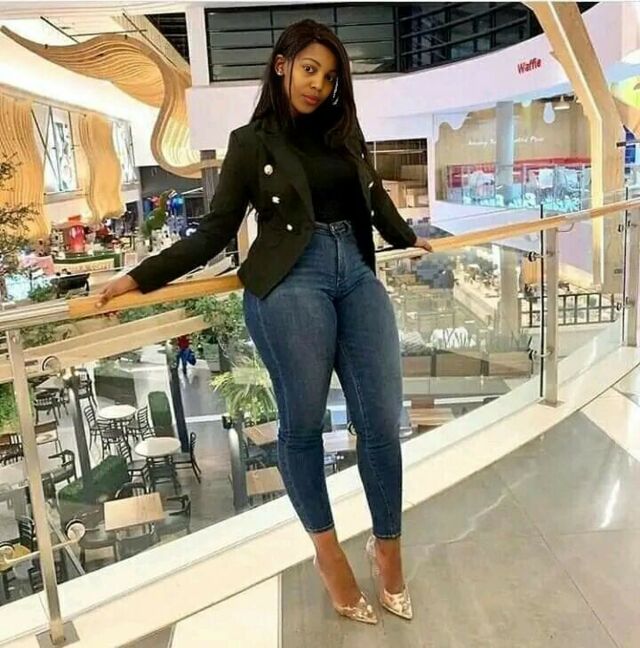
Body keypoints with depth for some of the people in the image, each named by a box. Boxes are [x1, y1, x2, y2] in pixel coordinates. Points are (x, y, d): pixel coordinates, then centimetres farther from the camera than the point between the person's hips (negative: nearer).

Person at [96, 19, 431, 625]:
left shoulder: (346, 133, 19)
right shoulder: (252, 142, 7)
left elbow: (375, 199, 33)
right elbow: (214, 232, 3)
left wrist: (410, 240, 45)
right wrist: (138, 278, -4)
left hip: (358, 275, 5)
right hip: (289, 283, -4)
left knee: (382, 420, 1)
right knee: (302, 422, 1)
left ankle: (387, 548, 22)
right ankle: (325, 547, 24)